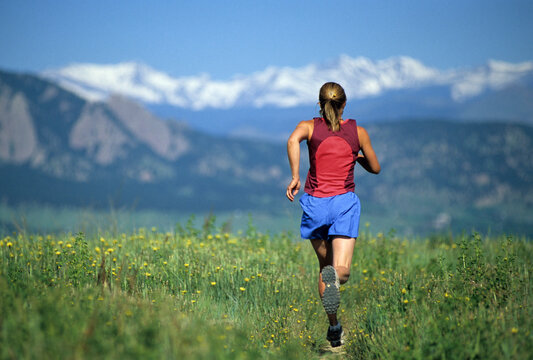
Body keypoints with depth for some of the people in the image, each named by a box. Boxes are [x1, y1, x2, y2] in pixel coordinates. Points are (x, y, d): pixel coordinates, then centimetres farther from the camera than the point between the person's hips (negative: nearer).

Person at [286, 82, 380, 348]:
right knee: (342, 270, -11)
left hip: (315, 203, 1)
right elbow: (375, 168, 16)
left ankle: (334, 327, 16)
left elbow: (292, 140, -20)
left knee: (324, 265, 19)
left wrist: (295, 177, -20)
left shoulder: (309, 126, 4)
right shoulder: (357, 131, 8)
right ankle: (333, 277, -49)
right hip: (344, 202, -1)